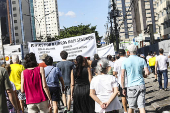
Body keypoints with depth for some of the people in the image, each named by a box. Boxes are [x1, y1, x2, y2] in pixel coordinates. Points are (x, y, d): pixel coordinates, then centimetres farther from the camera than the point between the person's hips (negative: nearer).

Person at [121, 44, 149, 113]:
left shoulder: (125, 61, -3)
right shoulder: (142, 60, 3)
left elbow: (122, 76, -5)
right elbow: (147, 72, -1)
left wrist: (123, 88, 1)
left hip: (131, 86, -1)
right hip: (141, 85, 2)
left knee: (131, 107, 13)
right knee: (141, 106, -1)